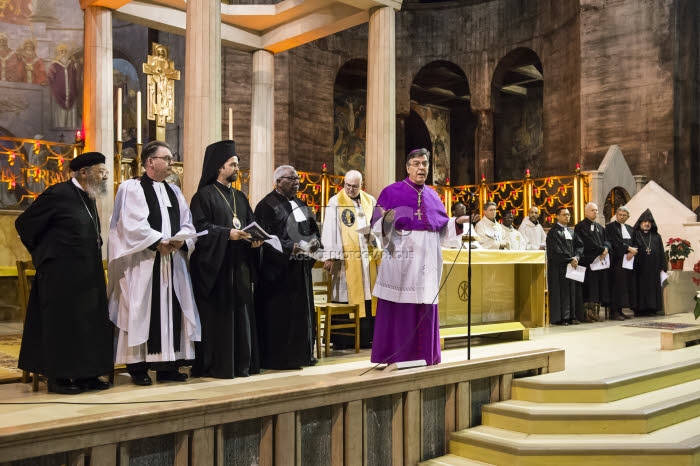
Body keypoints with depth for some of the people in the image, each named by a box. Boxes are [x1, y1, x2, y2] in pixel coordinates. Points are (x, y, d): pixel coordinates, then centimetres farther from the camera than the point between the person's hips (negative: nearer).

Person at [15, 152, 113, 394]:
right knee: (62, 323, -1)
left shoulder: (88, 197, 11)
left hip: (87, 273, 8)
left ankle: (85, 373, 17)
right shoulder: (57, 194, -13)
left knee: (88, 322, 9)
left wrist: (92, 255, 15)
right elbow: (24, 223, -7)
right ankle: (58, 377, 9)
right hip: (61, 273, -8)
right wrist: (44, 254, 2)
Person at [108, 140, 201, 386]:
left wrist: (180, 240, -8)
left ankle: (167, 365, 12)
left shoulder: (174, 191, 17)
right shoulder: (131, 188, -2)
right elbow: (132, 225, -13)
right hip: (143, 262, -6)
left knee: (172, 311, 5)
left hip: (173, 261, 6)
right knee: (141, 312, -3)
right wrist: (159, 242, -17)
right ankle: (138, 367, 5)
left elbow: (187, 225, 12)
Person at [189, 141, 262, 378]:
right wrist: (227, 233, -21)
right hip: (215, 266, -7)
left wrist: (255, 238, -3)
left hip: (239, 265, 7)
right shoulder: (204, 195, -3)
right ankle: (215, 365, 3)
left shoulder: (240, 197, 19)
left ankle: (241, 363, 13)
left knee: (241, 312, 6)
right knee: (217, 314, -4)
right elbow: (200, 226, -12)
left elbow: (251, 223, 18)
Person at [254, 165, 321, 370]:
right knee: (279, 314, -4)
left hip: (301, 268, 8)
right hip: (279, 269, -8)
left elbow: (313, 227, 19)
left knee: (302, 312, 12)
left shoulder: (300, 204, 17)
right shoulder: (267, 205, -8)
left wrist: (315, 241, -3)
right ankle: (278, 358, 4)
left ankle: (301, 354, 21)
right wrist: (290, 247, -22)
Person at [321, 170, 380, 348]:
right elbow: (330, 229, -5)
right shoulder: (335, 202, 1)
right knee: (346, 297, -3)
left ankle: (365, 337, 11)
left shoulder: (370, 201, 13)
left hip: (368, 256, 4)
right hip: (346, 258, -4)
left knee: (367, 295, 4)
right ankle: (343, 340, 3)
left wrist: (372, 232, -8)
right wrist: (330, 256, -12)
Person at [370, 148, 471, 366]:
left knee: (425, 306, 7)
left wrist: (457, 222, 3)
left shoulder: (432, 195, 16)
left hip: (427, 258, 5)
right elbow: (377, 226, -5)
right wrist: (387, 220, -25)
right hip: (401, 257, -5)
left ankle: (423, 355, 15)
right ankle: (395, 356, 3)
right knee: (398, 305, -4)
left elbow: (441, 227, 19)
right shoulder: (392, 191, 0)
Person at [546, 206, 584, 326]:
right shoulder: (553, 232, -5)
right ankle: (560, 318, -3)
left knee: (573, 290, 5)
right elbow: (557, 250, -14)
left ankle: (572, 316, 9)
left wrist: (576, 257, -10)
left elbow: (579, 245, 8)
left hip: (572, 264, 7)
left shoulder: (571, 231, 17)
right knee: (561, 291, -6)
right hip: (558, 266, -7)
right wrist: (570, 260, -15)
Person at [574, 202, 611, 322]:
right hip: (588, 261, -7)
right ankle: (587, 313, -7)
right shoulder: (580, 226, -2)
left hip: (601, 260, 7)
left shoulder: (600, 227, 22)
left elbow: (607, 241, 10)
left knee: (599, 288, 3)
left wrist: (606, 249, -11)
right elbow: (587, 242, -13)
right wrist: (601, 250, -13)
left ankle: (594, 312, 7)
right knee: (589, 289, -9)